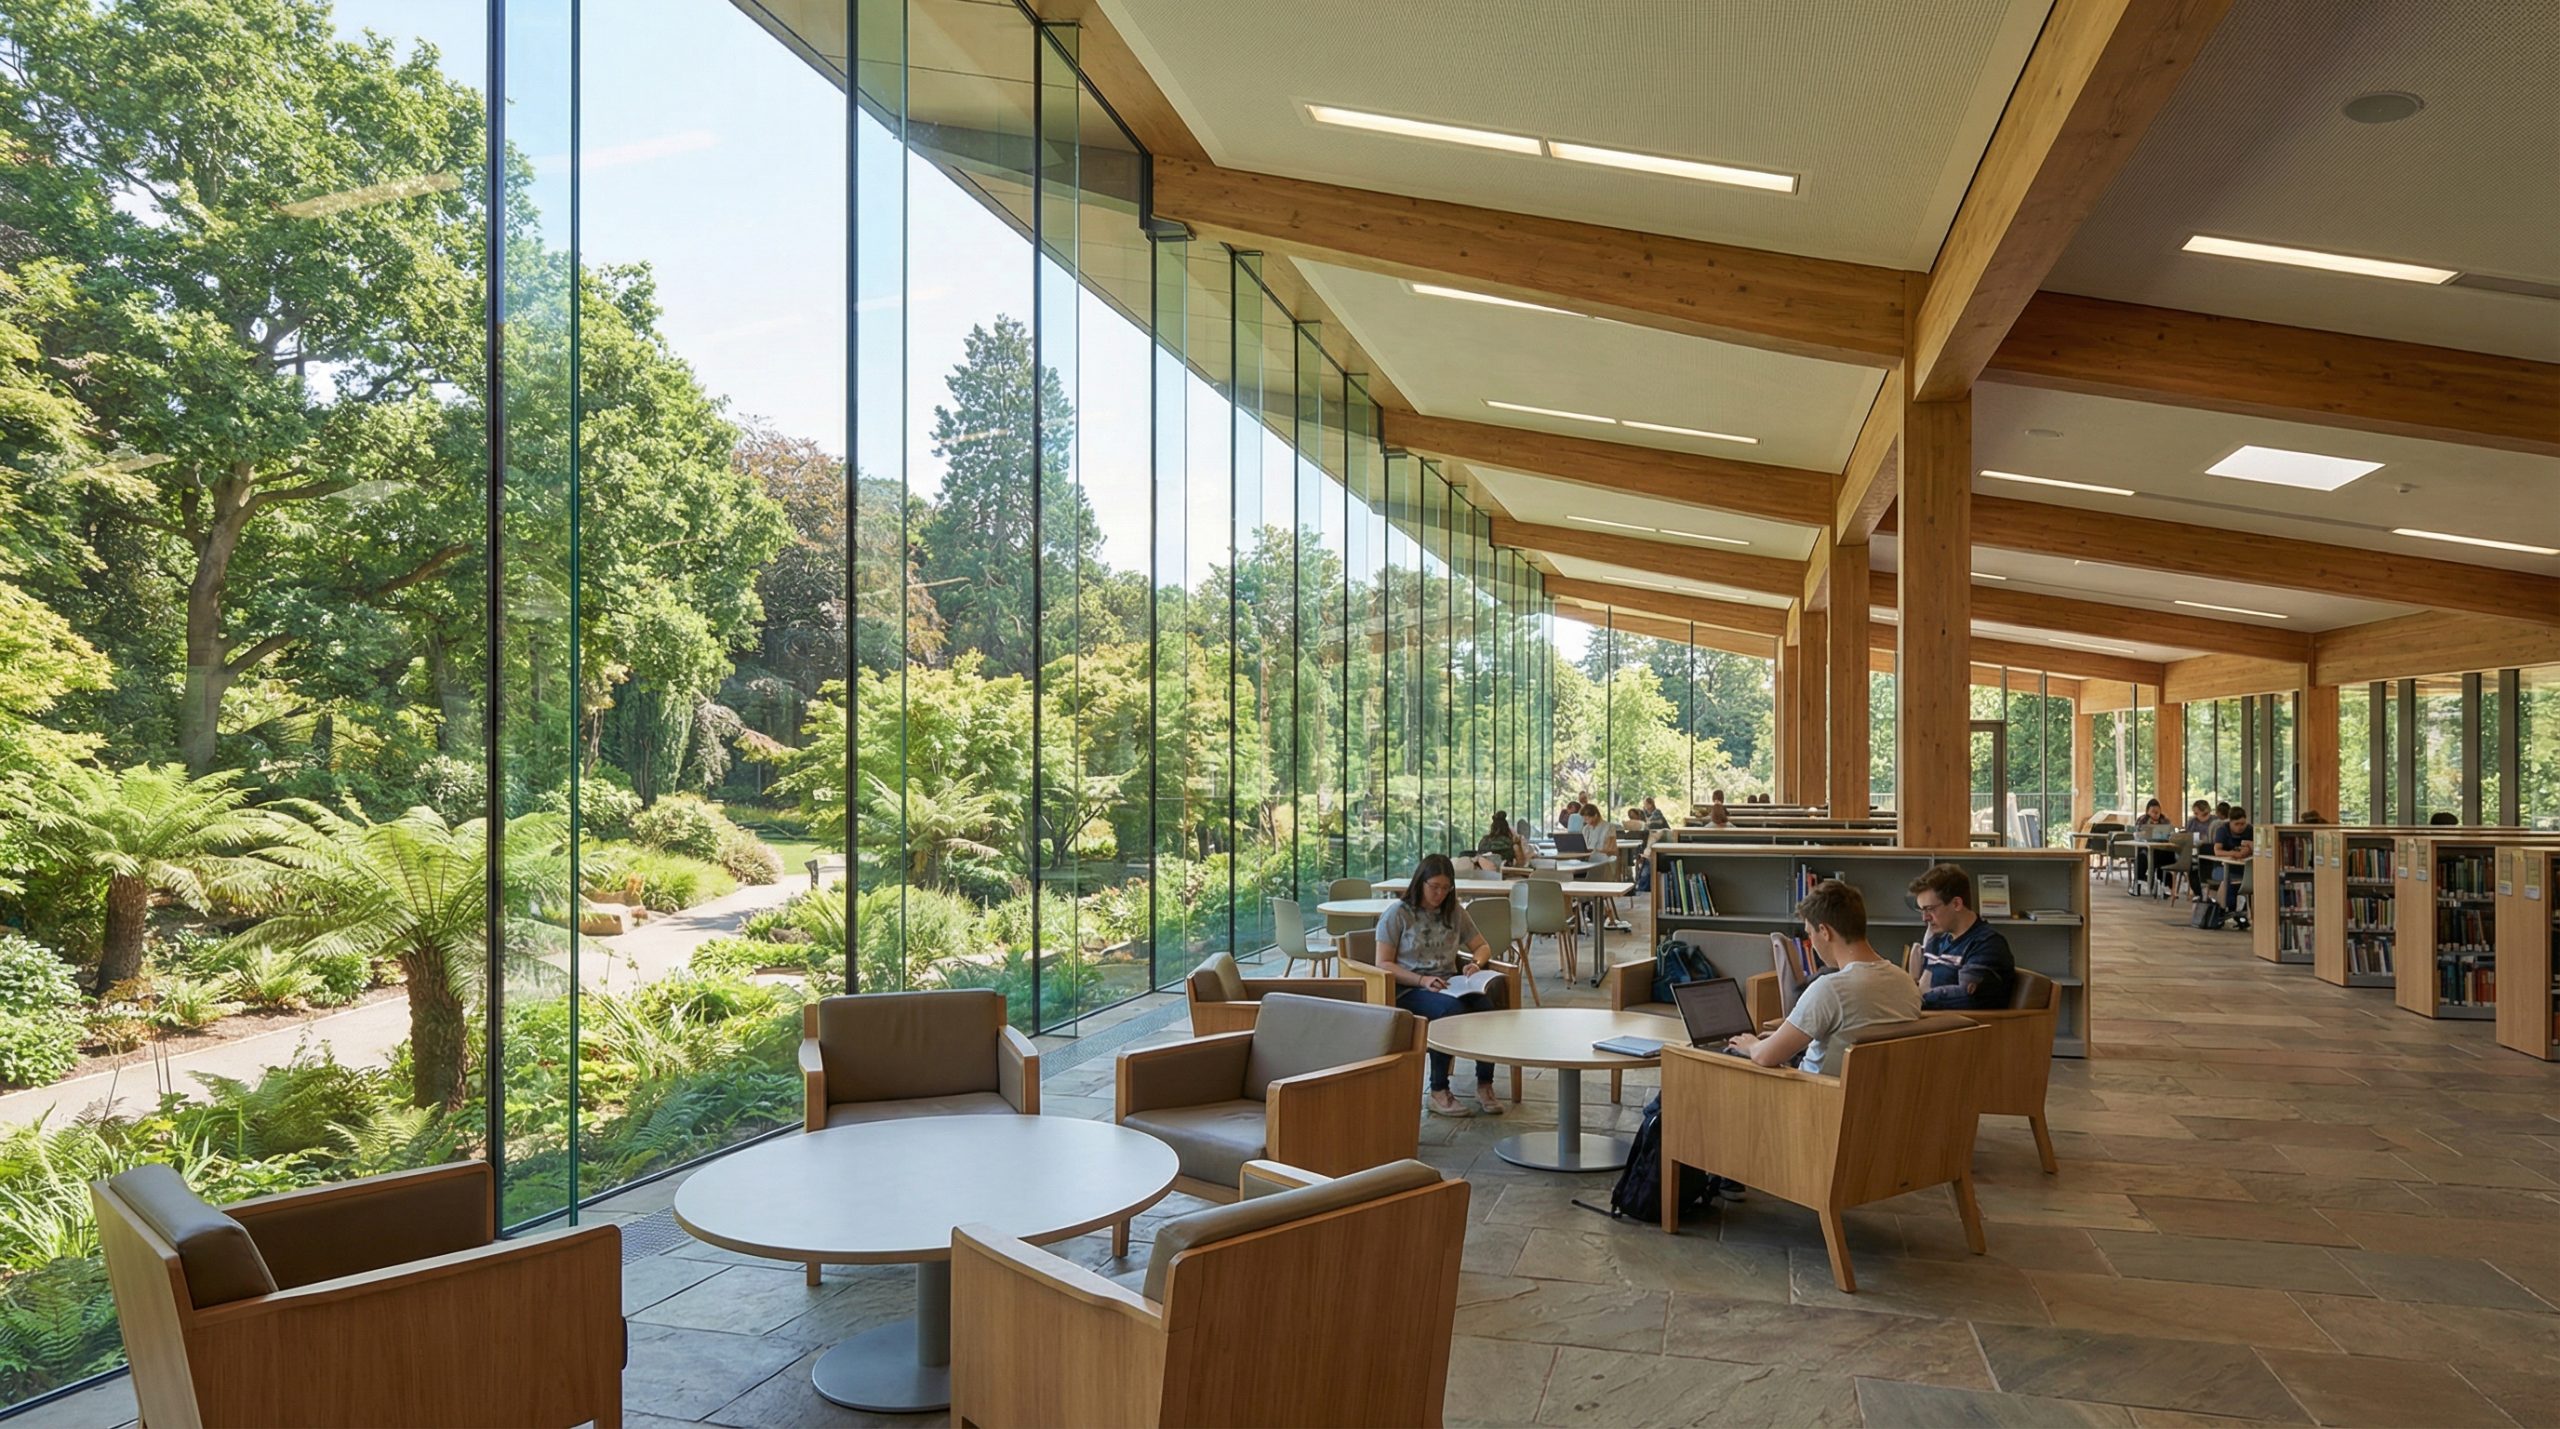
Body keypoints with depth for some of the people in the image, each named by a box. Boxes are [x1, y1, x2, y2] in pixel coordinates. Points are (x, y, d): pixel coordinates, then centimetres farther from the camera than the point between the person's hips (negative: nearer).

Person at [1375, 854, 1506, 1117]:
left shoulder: (1454, 912, 15)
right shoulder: (1398, 913, 0)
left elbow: (1483, 947, 23)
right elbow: (1383, 964, -5)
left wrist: (1475, 963, -2)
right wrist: (1422, 981, -18)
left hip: (1449, 987, 5)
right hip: (1409, 990, -5)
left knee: (1486, 1005, -28)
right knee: (1451, 1009, -36)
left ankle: (1484, 1086, -17)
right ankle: (1439, 1092, -26)